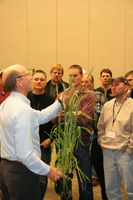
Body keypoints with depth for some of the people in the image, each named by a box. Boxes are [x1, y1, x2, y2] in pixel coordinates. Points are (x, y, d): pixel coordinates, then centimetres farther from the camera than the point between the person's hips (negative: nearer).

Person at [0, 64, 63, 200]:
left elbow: (40, 117, 7)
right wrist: (48, 170, -18)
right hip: (21, 171, -9)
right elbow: (24, 154, -28)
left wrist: (61, 102, 10)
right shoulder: (23, 110, -26)